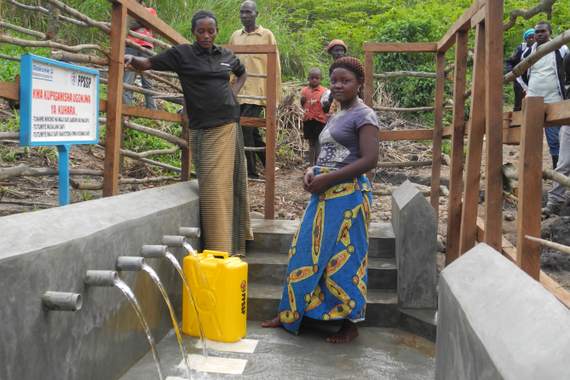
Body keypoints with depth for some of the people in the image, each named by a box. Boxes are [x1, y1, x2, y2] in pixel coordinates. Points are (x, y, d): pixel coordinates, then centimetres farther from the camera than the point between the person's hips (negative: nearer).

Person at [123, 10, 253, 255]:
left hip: (229, 126, 4)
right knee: (214, 188, -6)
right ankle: (218, 249, 2)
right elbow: (148, 64, -3)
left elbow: (242, 73, 31)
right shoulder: (182, 53, 0)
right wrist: (131, 58, -23)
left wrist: (234, 93, 14)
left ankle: (235, 242, 24)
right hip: (204, 130, -4)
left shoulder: (226, 55, 12)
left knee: (233, 183, 9)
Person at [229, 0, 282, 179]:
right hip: (240, 92, 5)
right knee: (252, 131, 12)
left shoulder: (266, 35, 0)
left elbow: (275, 66, 0)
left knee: (244, 128, -14)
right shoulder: (235, 36, 13)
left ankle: (250, 171, -5)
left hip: (258, 92, -5)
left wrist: (275, 94, -4)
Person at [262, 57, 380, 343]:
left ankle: (350, 323, 12)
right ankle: (291, 313, 23)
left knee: (342, 258, -3)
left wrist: (327, 179, -18)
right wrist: (311, 172, 4)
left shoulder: (364, 116, -8)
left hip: (347, 195, -9)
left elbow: (369, 160, -17)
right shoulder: (335, 117, 19)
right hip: (324, 195, 9)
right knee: (307, 253, 11)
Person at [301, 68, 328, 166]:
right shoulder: (304, 90, 9)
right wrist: (302, 100, -4)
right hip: (307, 120, 4)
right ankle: (311, 165, 17)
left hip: (319, 120, -4)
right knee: (311, 143, 11)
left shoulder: (324, 91, -2)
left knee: (318, 143, -3)